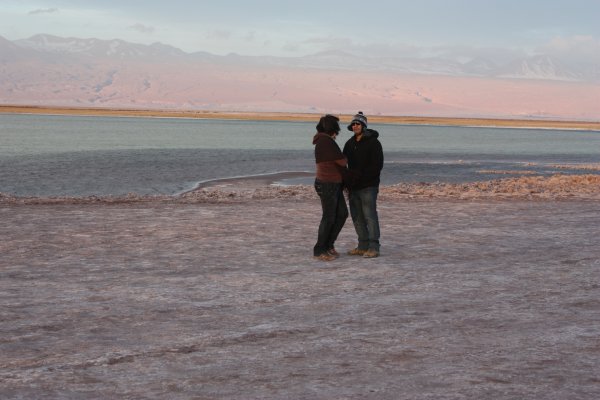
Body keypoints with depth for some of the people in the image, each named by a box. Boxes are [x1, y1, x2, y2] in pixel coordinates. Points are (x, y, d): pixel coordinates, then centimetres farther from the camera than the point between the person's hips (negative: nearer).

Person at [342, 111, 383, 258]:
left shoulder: (373, 142, -7)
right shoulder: (350, 144, 14)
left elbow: (377, 166, -13)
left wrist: (360, 175, -20)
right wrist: (347, 182, 4)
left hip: (368, 187, -7)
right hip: (353, 187, 7)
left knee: (370, 216, -8)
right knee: (357, 217, 9)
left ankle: (373, 248, -6)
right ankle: (363, 246, 16)